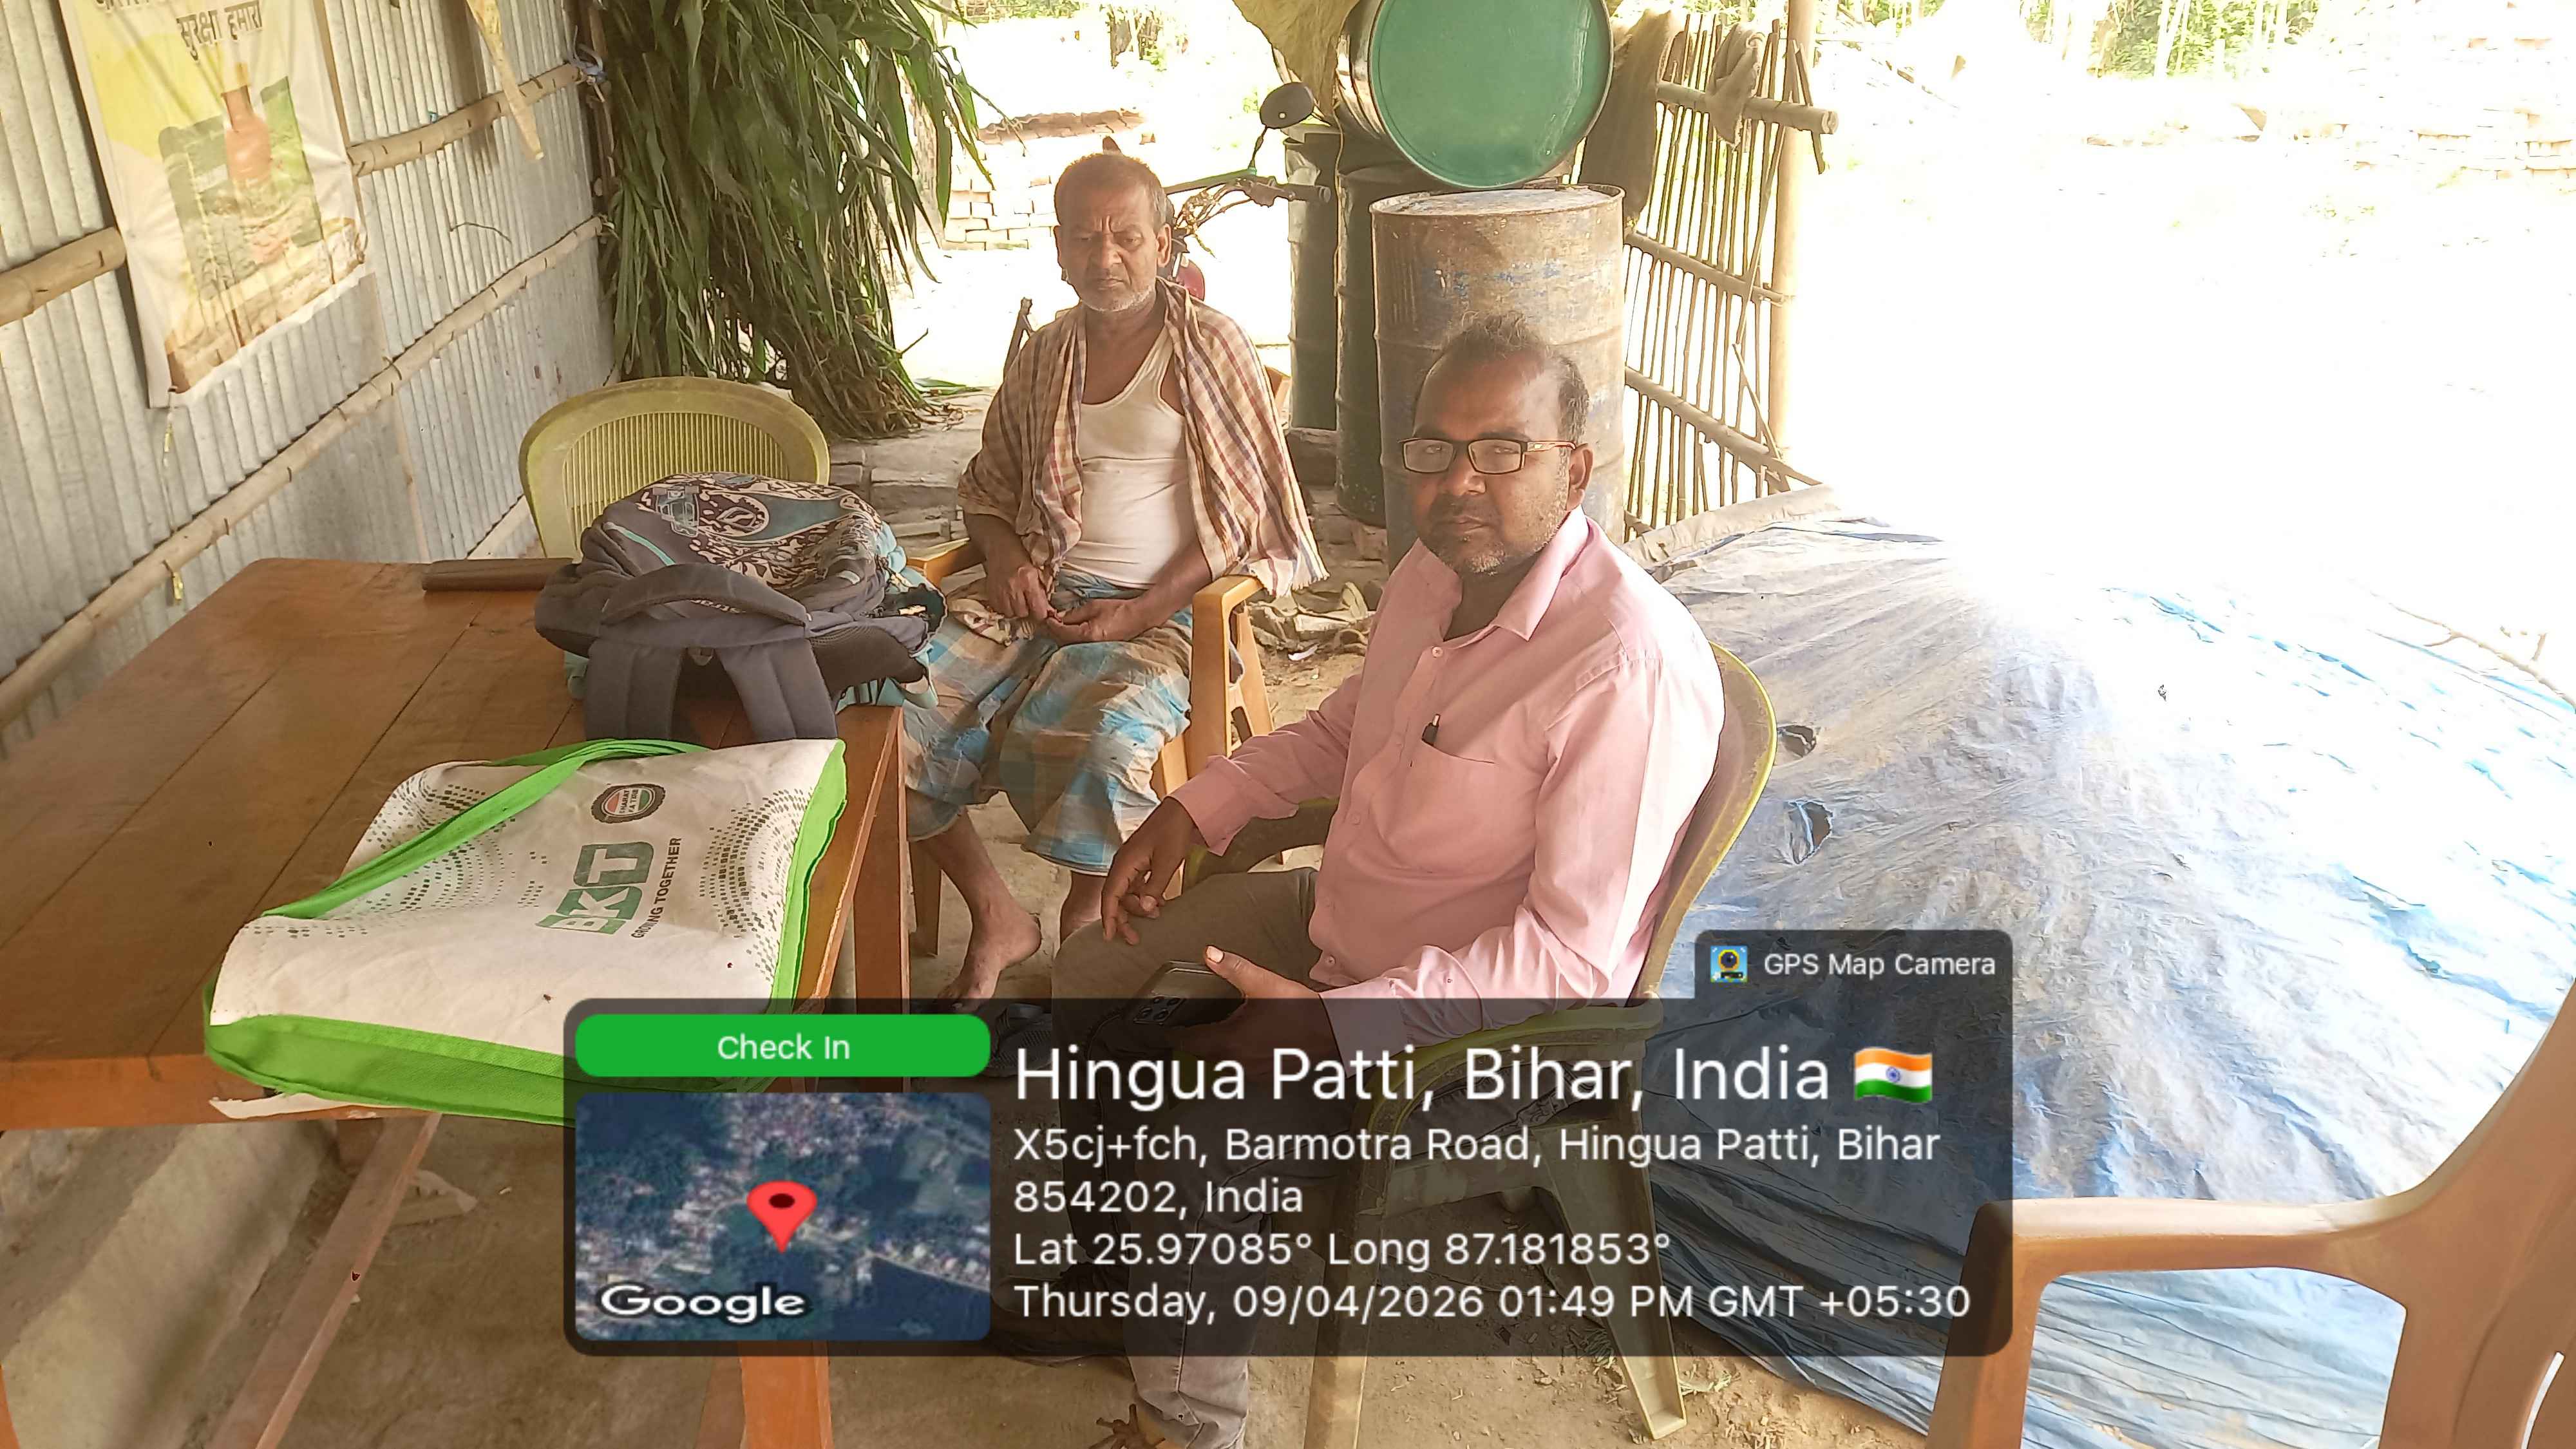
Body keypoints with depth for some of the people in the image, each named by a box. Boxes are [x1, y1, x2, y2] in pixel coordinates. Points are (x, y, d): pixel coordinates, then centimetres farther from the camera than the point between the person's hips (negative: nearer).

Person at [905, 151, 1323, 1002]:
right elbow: (988, 487, 26)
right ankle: (997, 918, 1)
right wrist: (1005, 559, 2)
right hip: (1039, 594, 5)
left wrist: (1145, 611, -14)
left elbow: (1243, 512, -4)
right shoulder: (1045, 356, 15)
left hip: (1159, 610, -5)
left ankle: (1086, 923, -5)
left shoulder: (1210, 347, 0)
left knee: (1095, 737, -36)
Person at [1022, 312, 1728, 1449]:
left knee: (1190, 1124, -23)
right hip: (1340, 928, 9)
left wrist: (1331, 1025, -33)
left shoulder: (1632, 667, -30)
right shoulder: (1436, 574, -3)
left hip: (1488, 1020, -9)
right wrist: (1194, 810, 3)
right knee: (1085, 986, 12)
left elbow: (1579, 958, -30)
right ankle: (1118, 1275, 33)